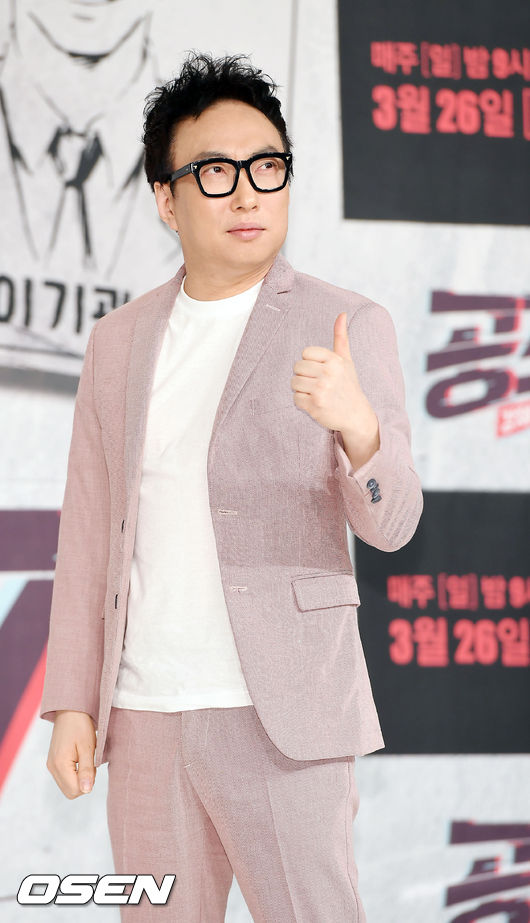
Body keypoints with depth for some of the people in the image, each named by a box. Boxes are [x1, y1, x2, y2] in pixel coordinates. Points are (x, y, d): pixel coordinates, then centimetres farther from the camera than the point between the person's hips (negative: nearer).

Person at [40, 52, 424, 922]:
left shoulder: (348, 327, -2)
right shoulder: (121, 340, 11)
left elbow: (390, 521, -9)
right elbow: (89, 527, 13)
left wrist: (357, 422, -31)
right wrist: (71, 702, 6)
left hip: (281, 717, -4)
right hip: (145, 719, 4)